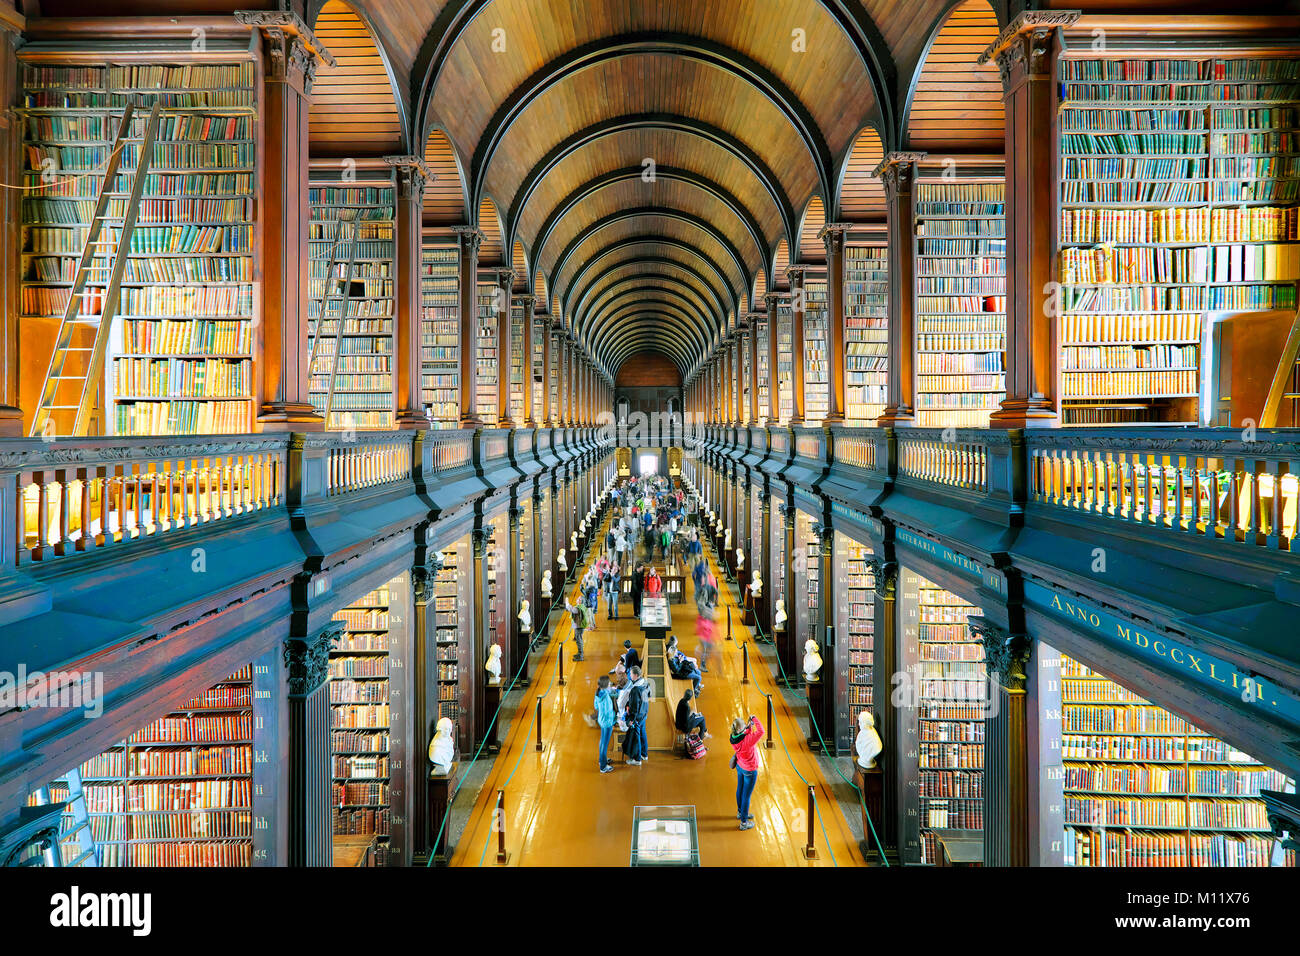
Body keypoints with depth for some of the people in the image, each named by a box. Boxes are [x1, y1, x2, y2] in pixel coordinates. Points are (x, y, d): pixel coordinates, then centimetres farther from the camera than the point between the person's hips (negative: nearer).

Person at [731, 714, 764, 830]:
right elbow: (761, 732, -35)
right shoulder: (747, 740, -37)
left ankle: (740, 812, 49)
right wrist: (754, 719, -24)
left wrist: (749, 726, -12)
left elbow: (746, 734, 3)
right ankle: (744, 822, 23)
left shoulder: (734, 737, -15)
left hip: (740, 766, 7)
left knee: (740, 790, 26)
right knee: (746, 795, 8)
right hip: (749, 771, -7)